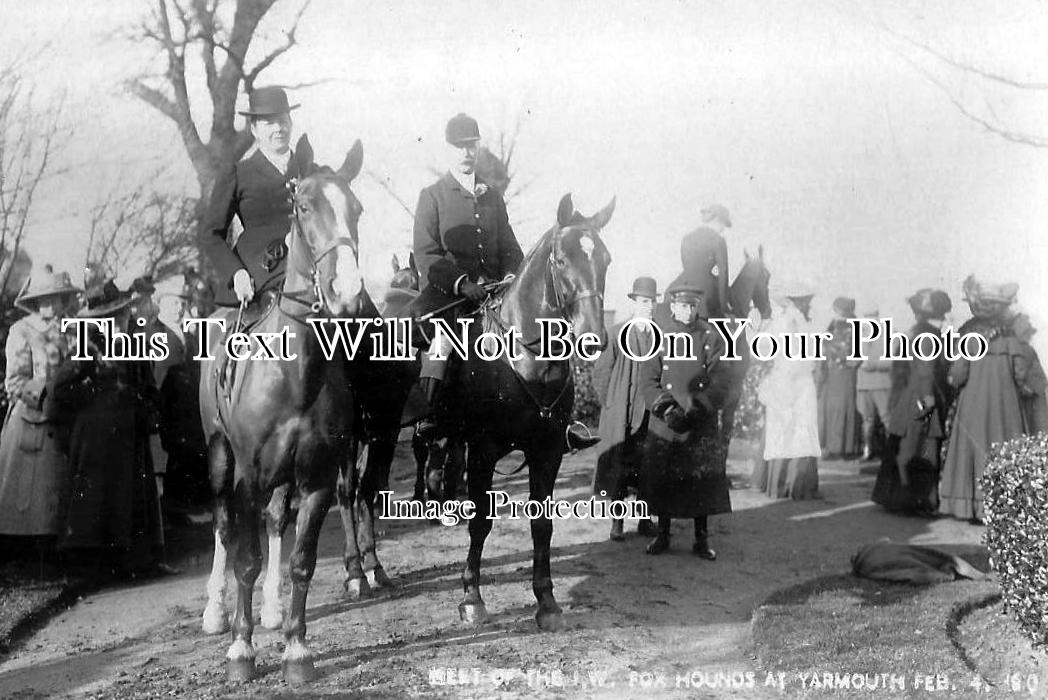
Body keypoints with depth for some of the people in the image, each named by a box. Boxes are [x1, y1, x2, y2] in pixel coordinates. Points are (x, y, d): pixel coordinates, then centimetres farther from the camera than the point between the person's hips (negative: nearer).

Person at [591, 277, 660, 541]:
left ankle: (645, 520, 19)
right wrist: (608, 405, -1)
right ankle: (617, 524, 11)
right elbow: (600, 372, 1)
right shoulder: (616, 334, -3)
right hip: (622, 414, -2)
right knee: (618, 468, 3)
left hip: (653, 413, 2)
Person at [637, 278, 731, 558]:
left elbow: (719, 385, -5)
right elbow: (648, 382, -1)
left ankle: (701, 539, 16)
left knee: (703, 482, 3)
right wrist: (665, 408, -17)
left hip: (702, 426, 0)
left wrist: (691, 410, -16)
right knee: (662, 480, 5)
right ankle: (662, 535, 20)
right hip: (664, 424, 1)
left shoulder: (712, 338, 2)